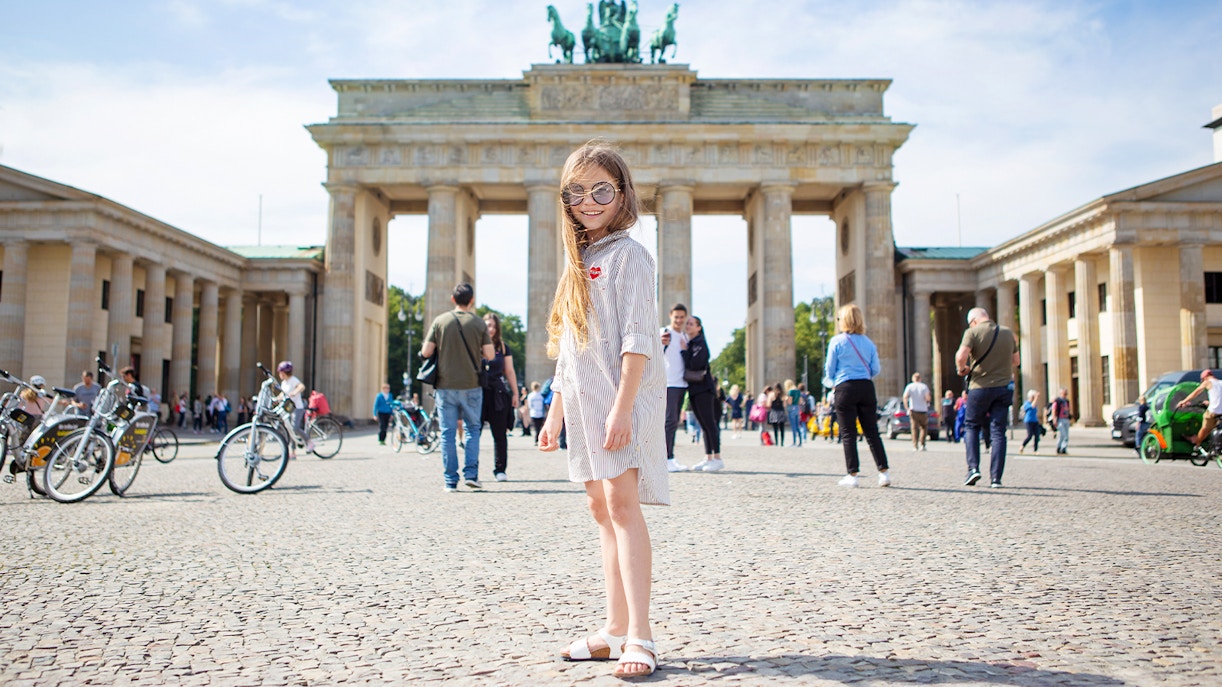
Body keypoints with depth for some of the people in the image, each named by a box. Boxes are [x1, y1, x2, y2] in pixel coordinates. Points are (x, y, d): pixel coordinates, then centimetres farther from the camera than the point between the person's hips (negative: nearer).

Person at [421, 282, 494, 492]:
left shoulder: (440, 321, 0)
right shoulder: (478, 323, -1)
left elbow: (426, 352, -3)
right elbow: (490, 355, -2)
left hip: (445, 385, 0)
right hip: (471, 385, 0)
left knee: (448, 432, 5)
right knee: (472, 428, 12)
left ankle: (451, 481, 5)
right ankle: (471, 473, 0)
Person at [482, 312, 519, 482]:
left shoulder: (503, 347, 12)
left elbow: (510, 372, 14)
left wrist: (515, 393, 9)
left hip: (498, 394, 1)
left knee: (500, 433, 0)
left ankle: (500, 469, 8)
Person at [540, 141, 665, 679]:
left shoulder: (628, 254, -5)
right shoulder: (578, 261, 18)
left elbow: (636, 338, -15)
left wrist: (622, 407, -22)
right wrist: (556, 411, 19)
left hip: (625, 396, -8)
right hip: (583, 400, 8)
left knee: (622, 503, -14)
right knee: (600, 508, 8)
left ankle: (639, 636, -12)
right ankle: (616, 628, 16)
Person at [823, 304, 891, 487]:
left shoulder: (837, 341, -4)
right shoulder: (868, 342, 6)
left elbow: (829, 369, 1)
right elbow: (876, 369, 7)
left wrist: (829, 382, 21)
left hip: (845, 389, -3)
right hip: (866, 389, 3)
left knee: (848, 434, 2)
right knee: (872, 432, 9)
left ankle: (852, 475, 1)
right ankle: (884, 471, 6)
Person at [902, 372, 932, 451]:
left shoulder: (909, 387, 2)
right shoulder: (924, 387, 0)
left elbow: (905, 397, -13)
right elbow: (928, 398, -14)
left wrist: (906, 407, -8)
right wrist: (927, 401, 7)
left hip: (913, 410, 0)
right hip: (923, 410, 0)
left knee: (914, 428, 3)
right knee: (924, 427, 14)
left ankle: (915, 446, -3)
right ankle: (922, 444, 1)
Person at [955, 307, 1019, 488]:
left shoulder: (973, 332, -6)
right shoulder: (1008, 333, 9)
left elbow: (961, 356, -20)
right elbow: (1015, 361, 17)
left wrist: (962, 368, -1)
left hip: (981, 386, -3)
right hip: (1004, 386, 3)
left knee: (971, 426, 13)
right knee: (998, 431, 4)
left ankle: (973, 468, -2)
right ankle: (996, 478, -1)